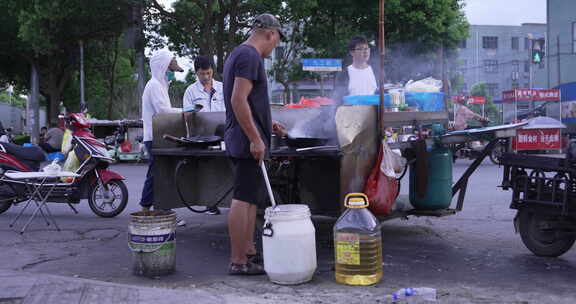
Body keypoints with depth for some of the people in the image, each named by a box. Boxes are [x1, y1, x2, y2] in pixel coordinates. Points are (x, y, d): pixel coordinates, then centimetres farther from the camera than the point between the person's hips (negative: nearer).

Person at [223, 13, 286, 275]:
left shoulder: (237, 54, 20)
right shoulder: (250, 56, -13)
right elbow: (239, 100, -22)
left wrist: (267, 124, 26)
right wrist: (256, 139, -20)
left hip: (242, 141, 11)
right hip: (248, 142, -11)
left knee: (251, 199, 16)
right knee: (243, 199, -8)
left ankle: (248, 251, 24)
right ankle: (238, 262, -3)